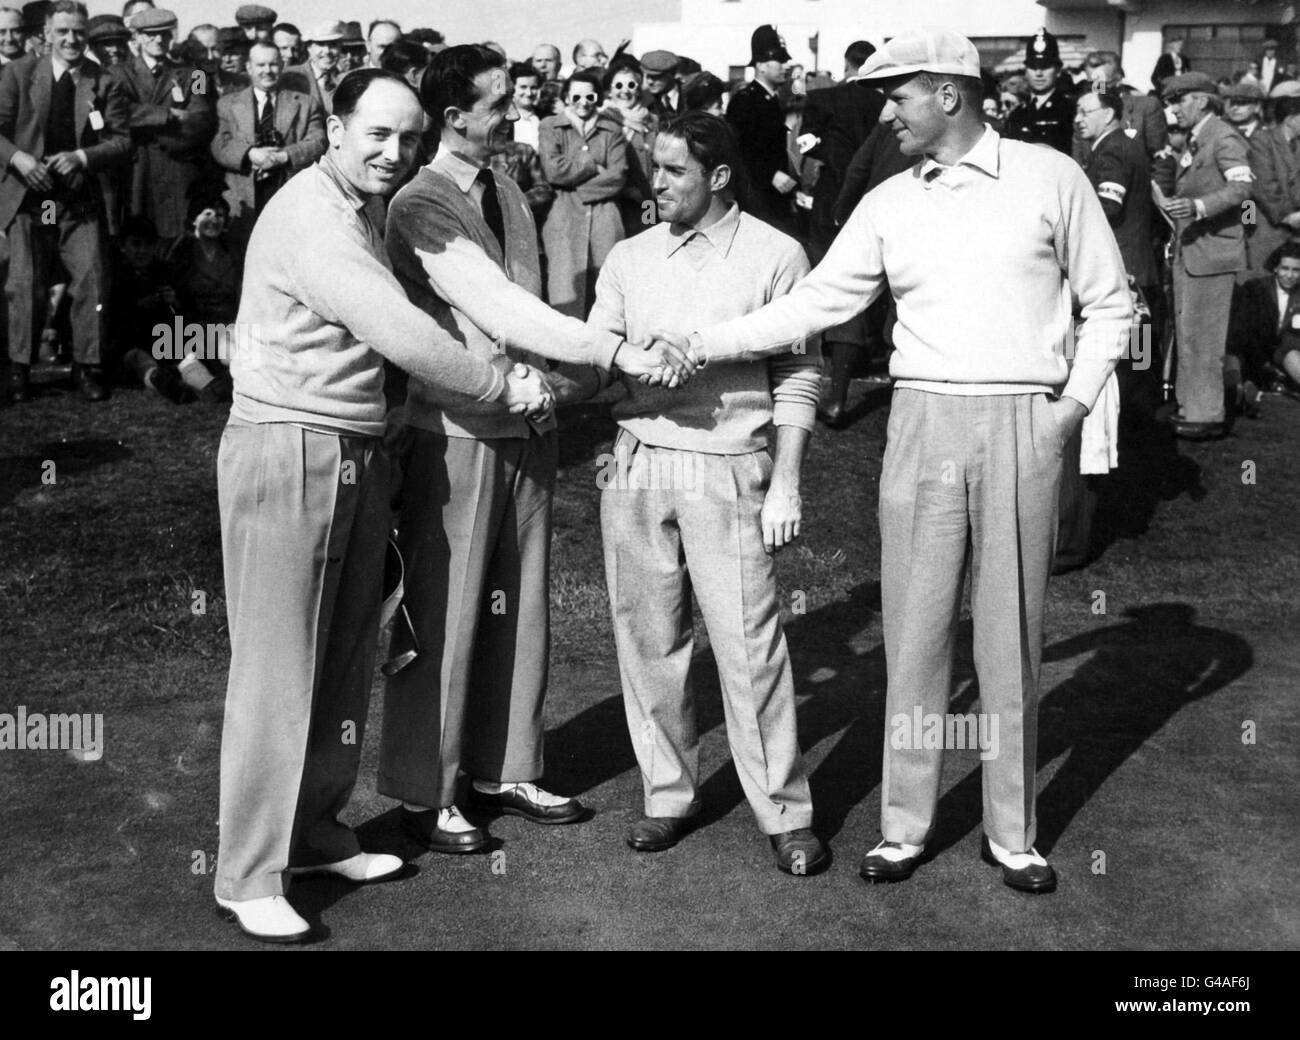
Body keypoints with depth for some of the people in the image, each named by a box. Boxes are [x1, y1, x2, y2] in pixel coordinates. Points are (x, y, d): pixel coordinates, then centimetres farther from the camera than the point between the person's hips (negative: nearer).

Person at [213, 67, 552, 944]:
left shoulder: (364, 213, 16)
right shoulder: (310, 215, -15)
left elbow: (394, 329, 13)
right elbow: (399, 334, -20)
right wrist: (502, 385, -9)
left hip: (359, 455, 9)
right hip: (289, 452, -9)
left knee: (346, 657, 13)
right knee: (278, 667, -4)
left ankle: (315, 830, 27)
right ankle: (249, 874, 6)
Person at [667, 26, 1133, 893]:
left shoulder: (1050, 178, 1)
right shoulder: (888, 205, 8)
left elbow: (1109, 304, 6)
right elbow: (813, 305, 5)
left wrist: (1077, 401, -5)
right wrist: (700, 346, -2)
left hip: (1024, 428, -2)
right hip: (924, 422, 2)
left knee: (1012, 637, 6)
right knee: (915, 632, 4)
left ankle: (1011, 832, 19)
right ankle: (905, 827, 17)